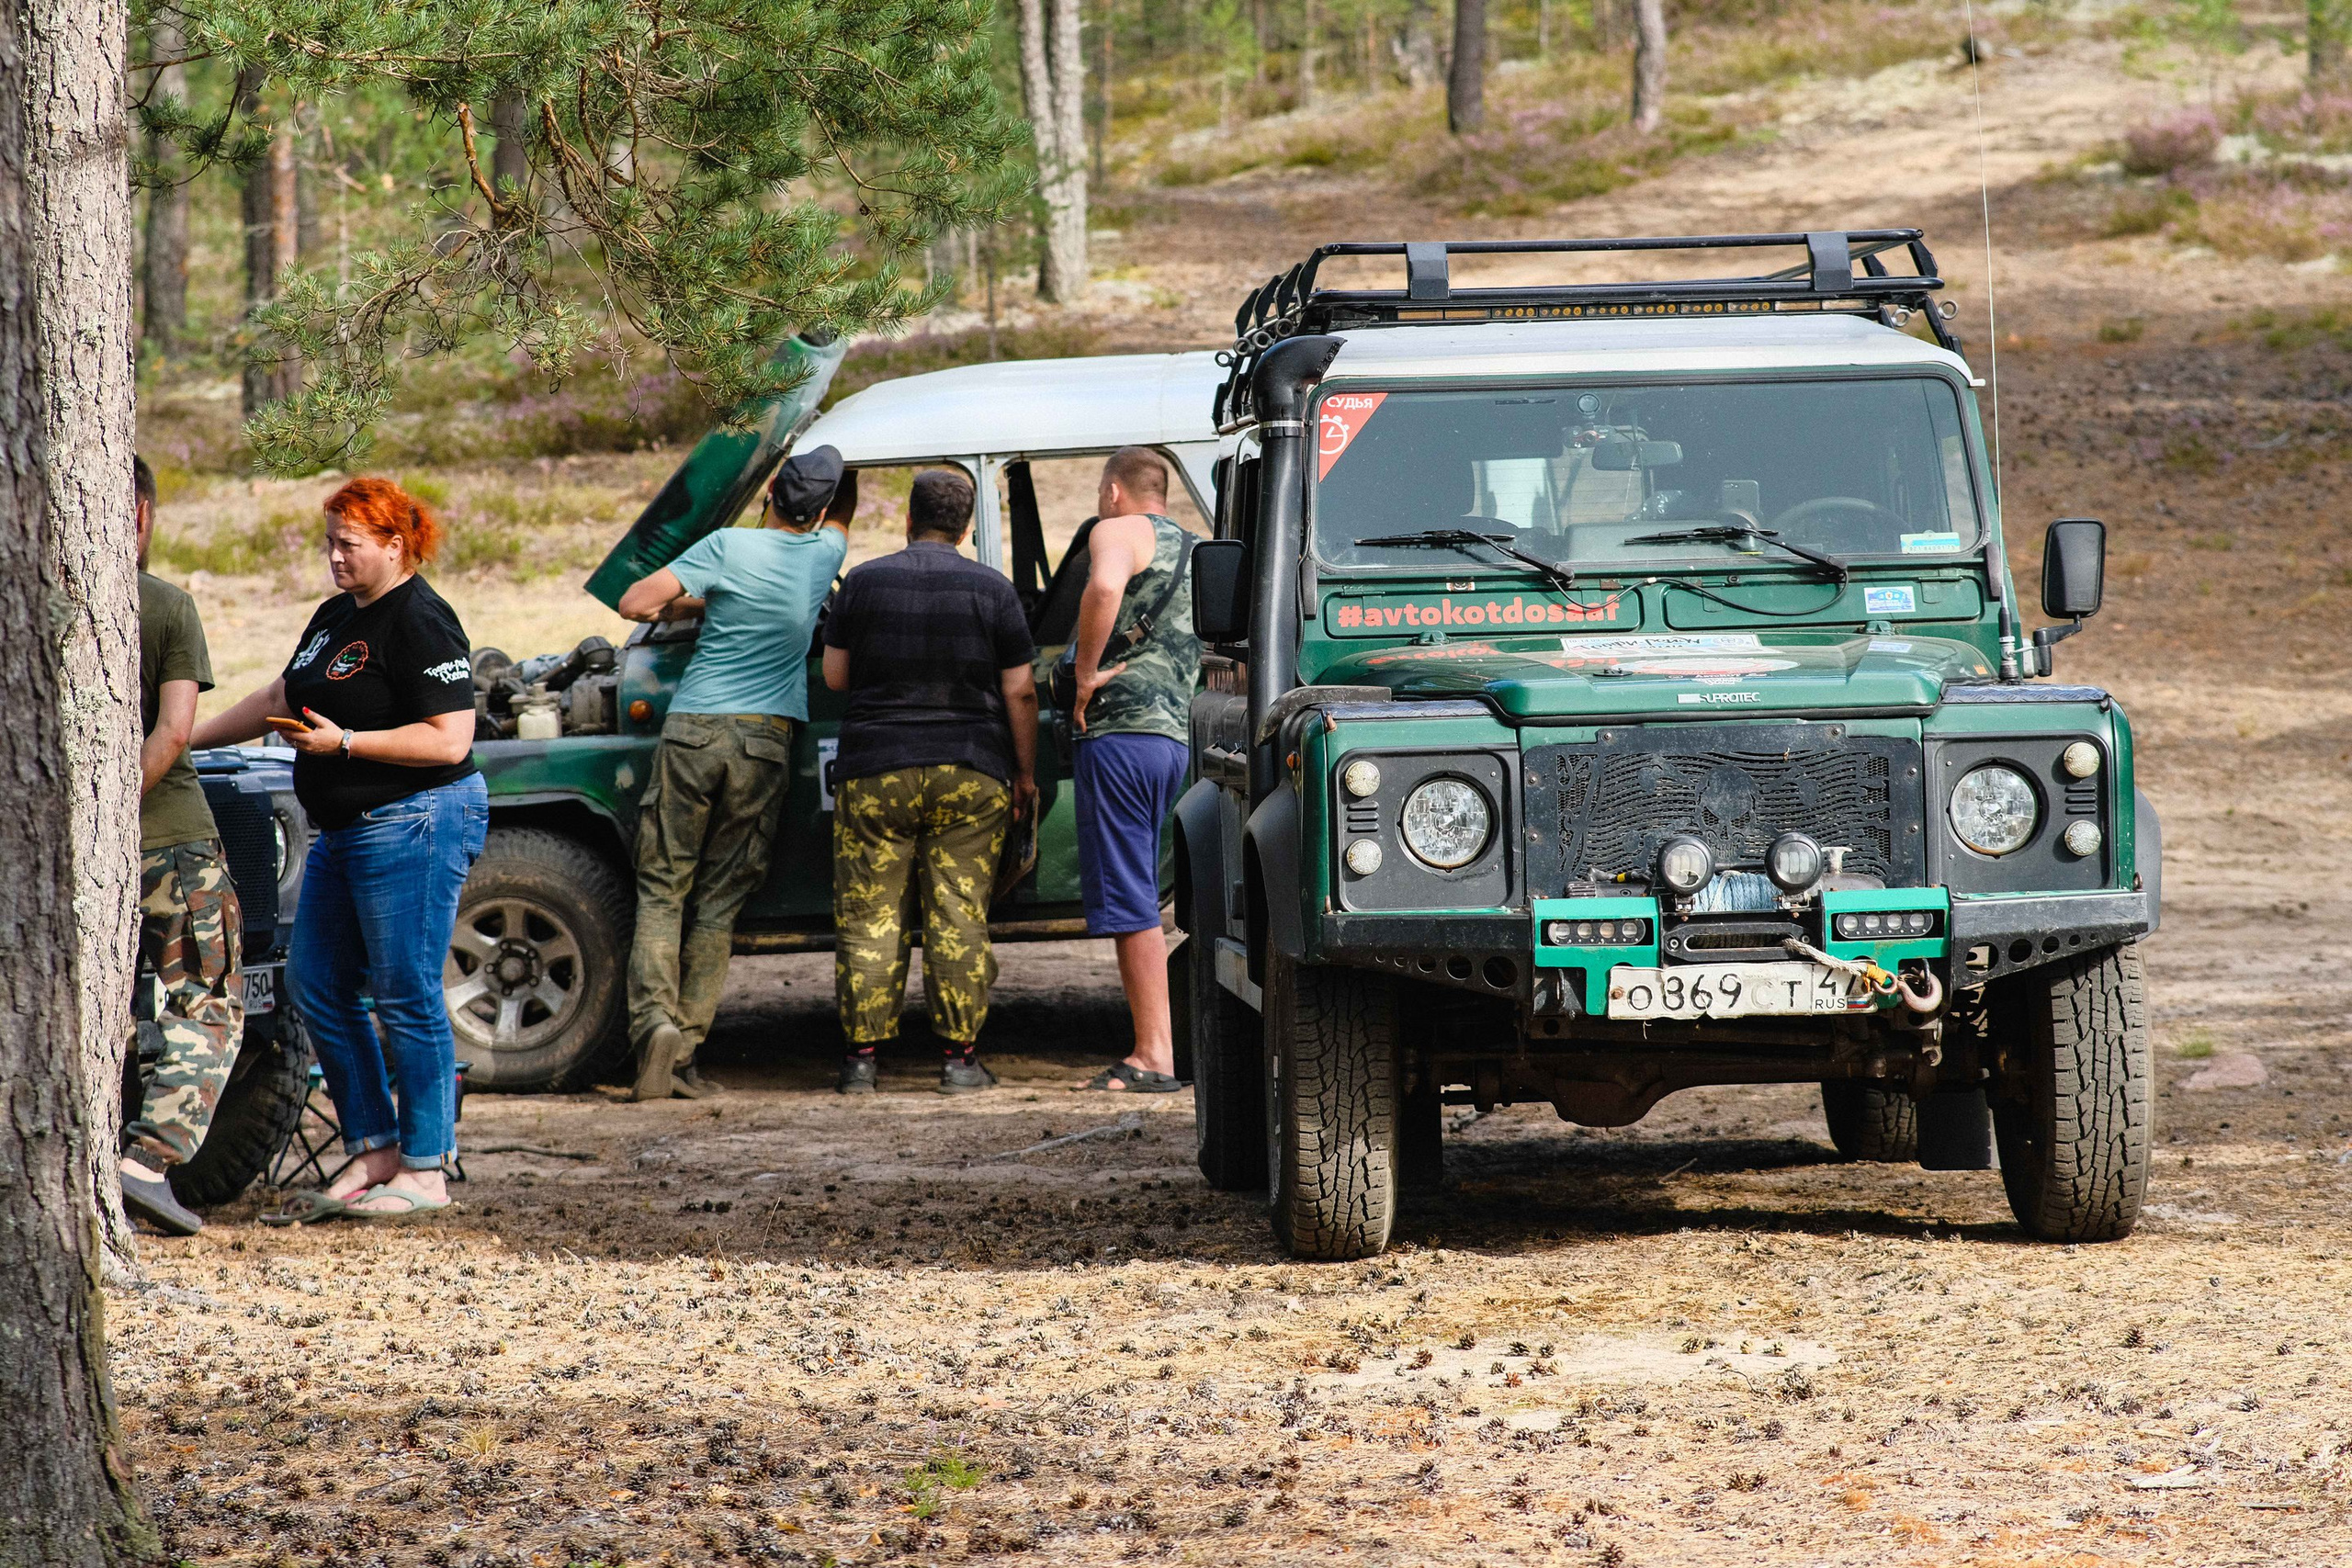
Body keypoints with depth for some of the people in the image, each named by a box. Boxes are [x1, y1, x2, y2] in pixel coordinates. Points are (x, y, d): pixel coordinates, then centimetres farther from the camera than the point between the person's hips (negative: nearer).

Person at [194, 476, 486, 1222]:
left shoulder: (420, 623, -14)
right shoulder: (336, 617, 15)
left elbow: (450, 740, -20)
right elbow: (279, 700, 25)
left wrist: (345, 742, -23)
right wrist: (187, 739, 21)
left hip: (414, 824, -10)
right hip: (346, 828, 10)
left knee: (405, 997, -6)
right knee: (316, 986, 9)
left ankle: (425, 1172, 0)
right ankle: (373, 1155, 14)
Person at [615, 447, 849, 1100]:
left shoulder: (730, 546, -5)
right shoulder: (825, 553, 6)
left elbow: (635, 604, -5)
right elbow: (842, 520, 32)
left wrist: (691, 603, 11)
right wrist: (839, 465, 46)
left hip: (693, 729, -2)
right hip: (765, 741, 2)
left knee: (662, 890, 6)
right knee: (718, 901, 6)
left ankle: (655, 1018, -15)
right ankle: (685, 1053, 0)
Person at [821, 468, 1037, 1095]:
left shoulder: (863, 583, 1)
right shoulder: (992, 590, -1)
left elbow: (835, 676, 7)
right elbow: (1020, 692, 0)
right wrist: (1025, 772, 9)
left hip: (875, 773, 0)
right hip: (971, 775, 0)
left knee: (869, 919, 5)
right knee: (960, 920, 3)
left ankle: (861, 1057, 4)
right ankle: (960, 1057, 2)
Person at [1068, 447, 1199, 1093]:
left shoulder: (1119, 532, -3)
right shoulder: (1190, 550, 24)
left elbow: (1105, 587, -26)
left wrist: (1085, 675, -18)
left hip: (1122, 728, -9)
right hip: (1174, 733, 9)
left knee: (1127, 900, -8)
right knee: (1137, 899, 14)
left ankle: (1153, 1058, -12)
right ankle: (1154, 1052, 14)